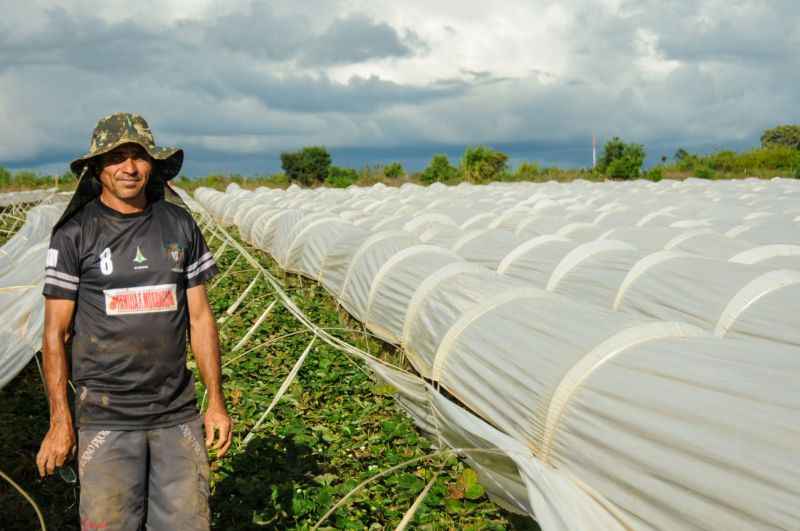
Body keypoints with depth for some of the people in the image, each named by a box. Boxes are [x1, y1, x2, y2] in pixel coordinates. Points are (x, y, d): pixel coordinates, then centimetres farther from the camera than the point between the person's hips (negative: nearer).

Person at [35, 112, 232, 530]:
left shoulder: (179, 225, 5)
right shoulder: (74, 234, -4)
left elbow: (199, 317, 8)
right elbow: (55, 333, -2)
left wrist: (216, 402, 7)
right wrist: (59, 422, -5)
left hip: (178, 415, 3)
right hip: (107, 418, -2)